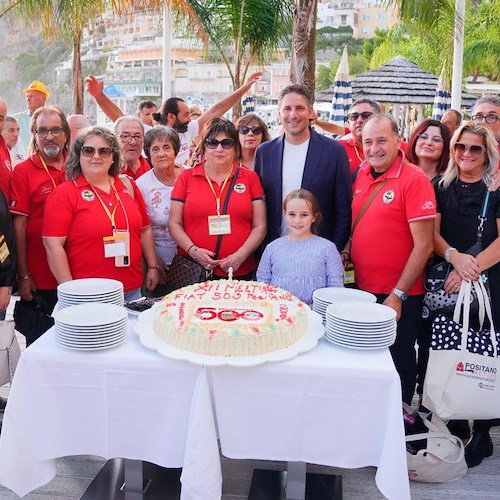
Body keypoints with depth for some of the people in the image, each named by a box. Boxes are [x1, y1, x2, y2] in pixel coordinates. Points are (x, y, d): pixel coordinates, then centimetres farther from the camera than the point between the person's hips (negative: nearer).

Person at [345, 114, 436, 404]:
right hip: (362, 289, 6)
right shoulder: (361, 175, 5)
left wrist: (398, 295, -17)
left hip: (399, 296, -6)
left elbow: (424, 246, -17)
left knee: (398, 362, 10)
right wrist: (346, 250, 1)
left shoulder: (415, 179, -15)